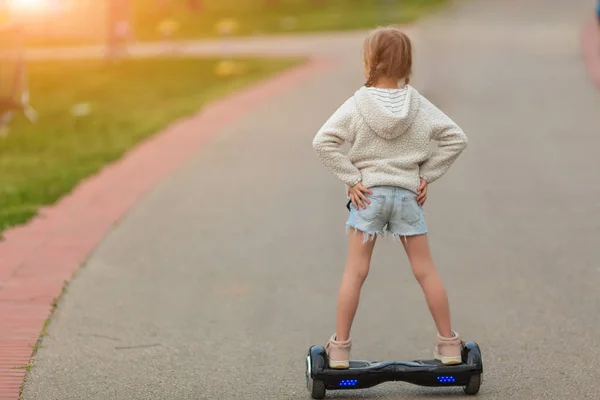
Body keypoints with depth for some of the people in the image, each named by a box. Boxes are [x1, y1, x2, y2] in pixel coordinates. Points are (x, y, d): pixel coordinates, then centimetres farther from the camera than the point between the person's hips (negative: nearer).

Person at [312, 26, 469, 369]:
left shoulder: (357, 105, -8)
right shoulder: (418, 105, -2)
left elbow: (323, 142, -15)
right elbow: (456, 139, -3)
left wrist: (351, 178, -9)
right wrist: (427, 175, 1)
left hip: (368, 194, -1)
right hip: (408, 195, 2)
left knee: (355, 272, 4)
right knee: (426, 271, 8)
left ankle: (340, 347, 5)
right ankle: (449, 344, 13)